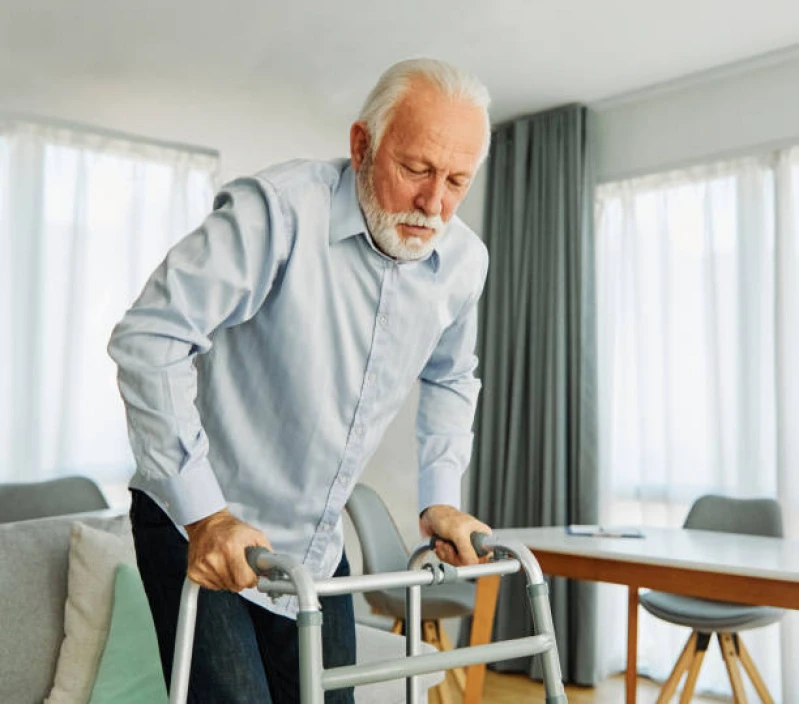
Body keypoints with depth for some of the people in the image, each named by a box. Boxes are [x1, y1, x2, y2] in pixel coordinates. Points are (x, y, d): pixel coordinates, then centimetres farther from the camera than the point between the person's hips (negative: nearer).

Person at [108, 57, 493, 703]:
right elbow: (150, 339, -25)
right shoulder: (276, 209, -23)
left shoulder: (464, 261, -3)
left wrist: (440, 496, 7)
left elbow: (449, 378, 17)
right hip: (198, 527, -5)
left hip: (318, 546, 6)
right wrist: (202, 511, -27)